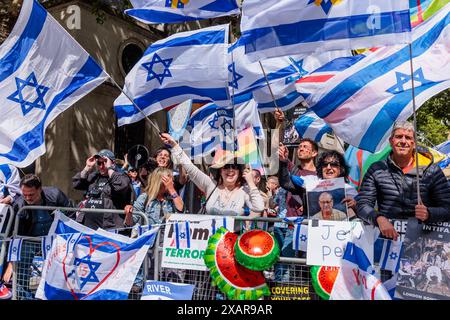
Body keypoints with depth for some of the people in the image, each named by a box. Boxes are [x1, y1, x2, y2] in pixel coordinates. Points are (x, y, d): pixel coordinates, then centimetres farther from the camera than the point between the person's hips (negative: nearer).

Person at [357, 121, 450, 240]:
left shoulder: (432, 171, 6)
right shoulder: (376, 170, 6)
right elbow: (363, 204, 1)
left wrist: (429, 214, -17)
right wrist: (379, 218, -19)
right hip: (386, 236, 1)